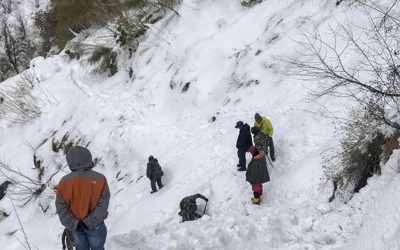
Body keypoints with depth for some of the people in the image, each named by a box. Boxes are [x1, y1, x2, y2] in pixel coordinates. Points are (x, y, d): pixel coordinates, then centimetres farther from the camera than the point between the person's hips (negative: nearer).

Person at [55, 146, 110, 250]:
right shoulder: (100, 179, -21)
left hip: (75, 225, 2)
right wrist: (90, 222, -17)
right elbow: (103, 204, -20)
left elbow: (61, 207, -14)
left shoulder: (64, 182, -16)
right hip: (96, 225, -2)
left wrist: (74, 224, -15)